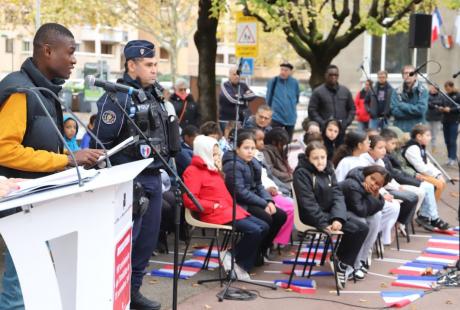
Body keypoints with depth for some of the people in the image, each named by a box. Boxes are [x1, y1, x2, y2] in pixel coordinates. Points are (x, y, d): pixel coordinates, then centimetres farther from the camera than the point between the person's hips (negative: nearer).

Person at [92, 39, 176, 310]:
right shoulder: (117, 97, -13)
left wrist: (165, 165, 19)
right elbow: (102, 142, -16)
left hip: (154, 178, 9)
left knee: (148, 239, 13)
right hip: (130, 180, -8)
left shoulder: (154, 95, 13)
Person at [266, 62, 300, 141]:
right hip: (276, 117, -3)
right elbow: (268, 98, 3)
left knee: (288, 141, 12)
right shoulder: (273, 81, -6)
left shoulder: (294, 83, -1)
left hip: (290, 117, 3)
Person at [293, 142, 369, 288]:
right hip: (313, 216, -7)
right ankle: (344, 265, -3)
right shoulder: (302, 173, -13)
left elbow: (337, 195, -2)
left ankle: (344, 265, 1)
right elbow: (308, 203, -19)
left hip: (331, 212, 7)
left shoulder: (329, 171, 7)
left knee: (363, 228, -6)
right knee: (353, 229, -21)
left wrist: (337, 218, -19)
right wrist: (324, 223, -25)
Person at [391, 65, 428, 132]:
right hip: (400, 130, 1)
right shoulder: (397, 92, 4)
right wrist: (413, 112, -10)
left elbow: (421, 109, -12)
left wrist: (402, 105, -8)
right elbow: (394, 111, -7)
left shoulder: (422, 91, 0)